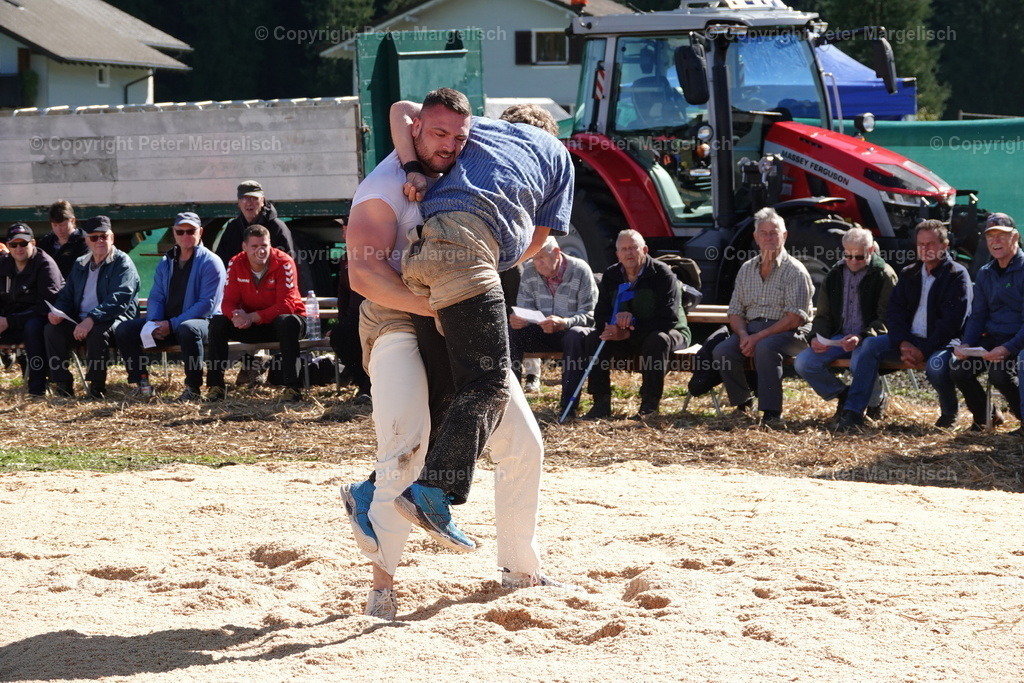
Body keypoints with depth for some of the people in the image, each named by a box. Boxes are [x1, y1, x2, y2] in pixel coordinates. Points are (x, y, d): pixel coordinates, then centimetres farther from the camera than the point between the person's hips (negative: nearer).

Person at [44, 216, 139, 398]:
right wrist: (57, 311, -2)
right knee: (52, 329, -19)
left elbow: (118, 300, -17)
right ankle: (62, 384, -18)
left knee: (97, 332, -38)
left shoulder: (122, 263, -3)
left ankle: (96, 387, -26)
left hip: (115, 320, -6)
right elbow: (66, 295, 24)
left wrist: (91, 319, -30)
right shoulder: (80, 265, 20)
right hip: (80, 321, 6)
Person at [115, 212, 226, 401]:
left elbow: (207, 304, -14)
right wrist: (154, 322, -11)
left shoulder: (210, 262, -6)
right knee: (124, 330, -9)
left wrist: (173, 324, -20)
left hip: (201, 321, -6)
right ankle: (142, 383, -6)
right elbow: (156, 297, 13)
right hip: (165, 323, 6)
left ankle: (193, 388, -28)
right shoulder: (165, 262, 16)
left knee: (187, 329, -41)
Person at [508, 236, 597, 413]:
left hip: (571, 329, -4)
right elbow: (525, 306, 3)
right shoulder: (530, 271, -1)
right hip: (542, 332, 4)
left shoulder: (580, 270, -13)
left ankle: (568, 404, -36)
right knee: (510, 331, -23)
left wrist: (564, 323, -38)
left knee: (576, 336, -39)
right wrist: (518, 319, -23)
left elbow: (589, 315, -17)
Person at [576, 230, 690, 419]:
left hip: (669, 332, -5)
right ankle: (601, 403, -18)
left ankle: (650, 403, -29)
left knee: (657, 340, -38)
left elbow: (668, 320, -23)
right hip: (626, 337, 5)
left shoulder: (663, 274, -17)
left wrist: (630, 333, -28)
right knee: (594, 339, -18)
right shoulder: (611, 276, 1)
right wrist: (616, 321, -26)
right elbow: (600, 315, 0)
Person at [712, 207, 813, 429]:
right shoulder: (747, 269, 16)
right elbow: (735, 312, 15)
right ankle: (743, 403, -5)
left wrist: (758, 337, -19)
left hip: (789, 333, -5)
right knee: (722, 351, -23)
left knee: (765, 347, -38)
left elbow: (795, 318, -12)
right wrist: (743, 335, -9)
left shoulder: (794, 270, -3)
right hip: (751, 328, 5)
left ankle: (772, 414, -37)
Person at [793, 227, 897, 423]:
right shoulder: (835, 275, 15)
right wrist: (816, 337, -5)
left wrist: (861, 338, -25)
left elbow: (886, 320, -8)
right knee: (803, 362, -18)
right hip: (839, 338, 5)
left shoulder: (884, 275, -1)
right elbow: (823, 315, 18)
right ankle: (843, 395, 5)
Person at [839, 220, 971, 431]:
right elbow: (894, 310, 7)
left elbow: (952, 321, -13)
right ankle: (853, 413, -22)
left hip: (943, 342, -5)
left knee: (936, 365, -37)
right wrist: (903, 344, -12)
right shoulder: (908, 274, 15)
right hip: (910, 339, 5)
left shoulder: (957, 275, -4)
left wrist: (924, 351, -19)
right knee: (868, 346, -17)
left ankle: (949, 413, -5)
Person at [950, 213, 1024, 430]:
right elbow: (977, 315, 15)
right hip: (992, 338, 6)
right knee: (958, 367, -18)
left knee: (999, 372, -33)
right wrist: (966, 345, -5)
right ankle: (985, 417, 6)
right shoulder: (985, 274, 13)